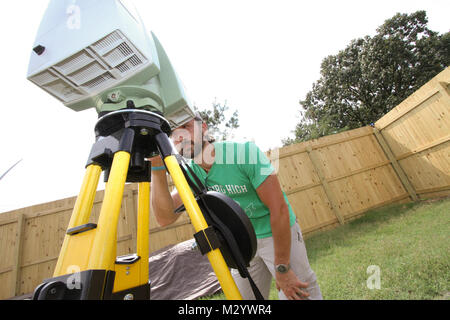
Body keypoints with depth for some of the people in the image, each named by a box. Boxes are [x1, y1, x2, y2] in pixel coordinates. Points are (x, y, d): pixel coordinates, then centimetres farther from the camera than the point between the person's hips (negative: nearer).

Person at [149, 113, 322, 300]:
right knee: (244, 296, 16)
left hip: (279, 234, -4)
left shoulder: (245, 152, -25)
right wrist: (157, 167, -30)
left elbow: (279, 208, -23)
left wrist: (282, 268, -18)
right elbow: (165, 218, -20)